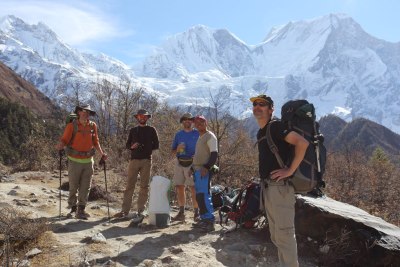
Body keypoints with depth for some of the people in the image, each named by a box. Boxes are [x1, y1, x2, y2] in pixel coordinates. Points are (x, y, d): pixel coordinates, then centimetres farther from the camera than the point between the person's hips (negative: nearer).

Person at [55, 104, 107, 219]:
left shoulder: (93, 126, 5)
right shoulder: (72, 125, -5)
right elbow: (64, 140, -9)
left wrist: (102, 154, 9)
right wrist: (60, 146, -31)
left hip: (88, 161, 3)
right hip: (74, 161, -3)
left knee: (85, 187, 4)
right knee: (73, 187, 5)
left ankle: (81, 210, 13)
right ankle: (73, 208, 21)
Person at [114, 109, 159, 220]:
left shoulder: (151, 130, 10)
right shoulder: (133, 130, 15)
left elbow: (156, 145, 11)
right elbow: (127, 145, 15)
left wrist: (150, 151, -4)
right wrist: (132, 146, -5)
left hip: (146, 161, -1)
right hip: (134, 160, 1)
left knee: (144, 186, 0)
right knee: (129, 185, -1)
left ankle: (140, 211, 6)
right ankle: (125, 211, 2)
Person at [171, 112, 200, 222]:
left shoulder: (197, 134, 5)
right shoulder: (178, 134, 15)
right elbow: (173, 151, 14)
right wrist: (178, 149, -7)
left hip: (192, 164, -4)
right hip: (179, 163, 4)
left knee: (194, 188, -8)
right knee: (179, 187, 5)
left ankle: (196, 213, -1)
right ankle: (181, 213, 14)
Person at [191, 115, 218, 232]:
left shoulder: (210, 136, -7)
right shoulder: (200, 137, 20)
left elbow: (214, 154, -14)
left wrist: (206, 167, -24)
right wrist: (193, 167, 21)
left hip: (204, 170, -9)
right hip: (197, 170, 9)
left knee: (204, 195, -13)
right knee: (199, 196, 9)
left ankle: (210, 221, -10)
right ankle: (204, 219, 16)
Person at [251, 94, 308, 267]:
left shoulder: (276, 126, -11)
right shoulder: (260, 132, 16)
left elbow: (302, 143, -23)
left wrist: (290, 170, -21)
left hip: (280, 186, -10)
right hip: (267, 187, 10)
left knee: (284, 233, -5)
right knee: (275, 235, 17)